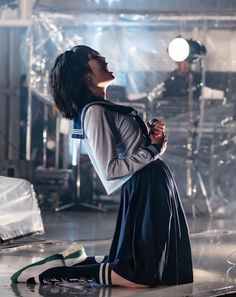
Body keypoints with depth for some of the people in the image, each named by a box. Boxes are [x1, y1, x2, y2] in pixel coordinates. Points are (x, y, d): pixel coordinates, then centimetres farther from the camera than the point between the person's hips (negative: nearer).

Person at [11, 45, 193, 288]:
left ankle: (73, 261, 17)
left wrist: (151, 137, 3)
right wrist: (153, 150, -14)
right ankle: (52, 273, -6)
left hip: (150, 187, 10)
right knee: (141, 277, -9)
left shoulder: (102, 108, 15)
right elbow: (111, 170, -21)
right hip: (145, 189, -10)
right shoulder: (95, 112, -15)